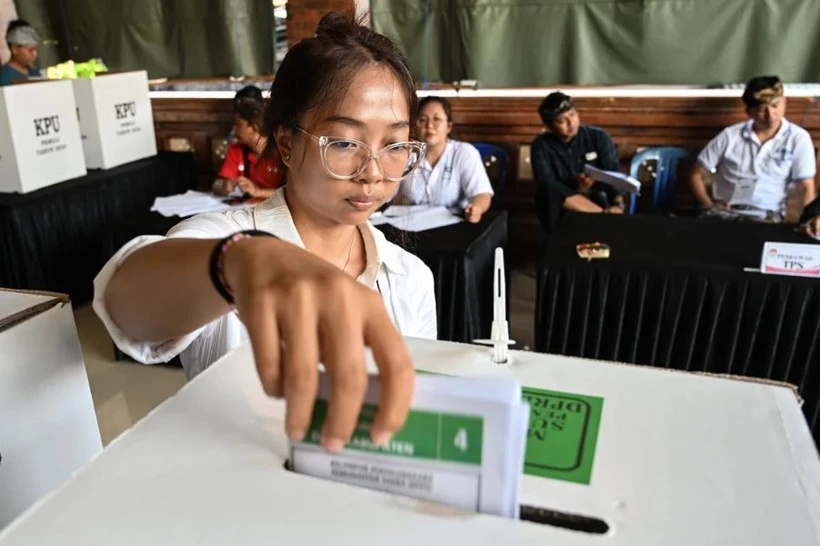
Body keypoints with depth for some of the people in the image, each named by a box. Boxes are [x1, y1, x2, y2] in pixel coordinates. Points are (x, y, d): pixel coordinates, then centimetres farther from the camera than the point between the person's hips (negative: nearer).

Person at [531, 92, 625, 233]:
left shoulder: (598, 137, 0)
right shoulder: (541, 145, -3)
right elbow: (546, 184, -16)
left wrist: (618, 204, -30)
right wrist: (575, 185, -32)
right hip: (560, 211, 1)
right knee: (550, 192, -33)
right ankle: (605, 214, -31)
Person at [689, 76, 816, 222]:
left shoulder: (798, 138, 5)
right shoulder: (730, 135, 7)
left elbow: (807, 187, 0)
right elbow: (697, 174, 12)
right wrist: (709, 205, -4)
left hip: (765, 216, 0)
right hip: (723, 212, 0)